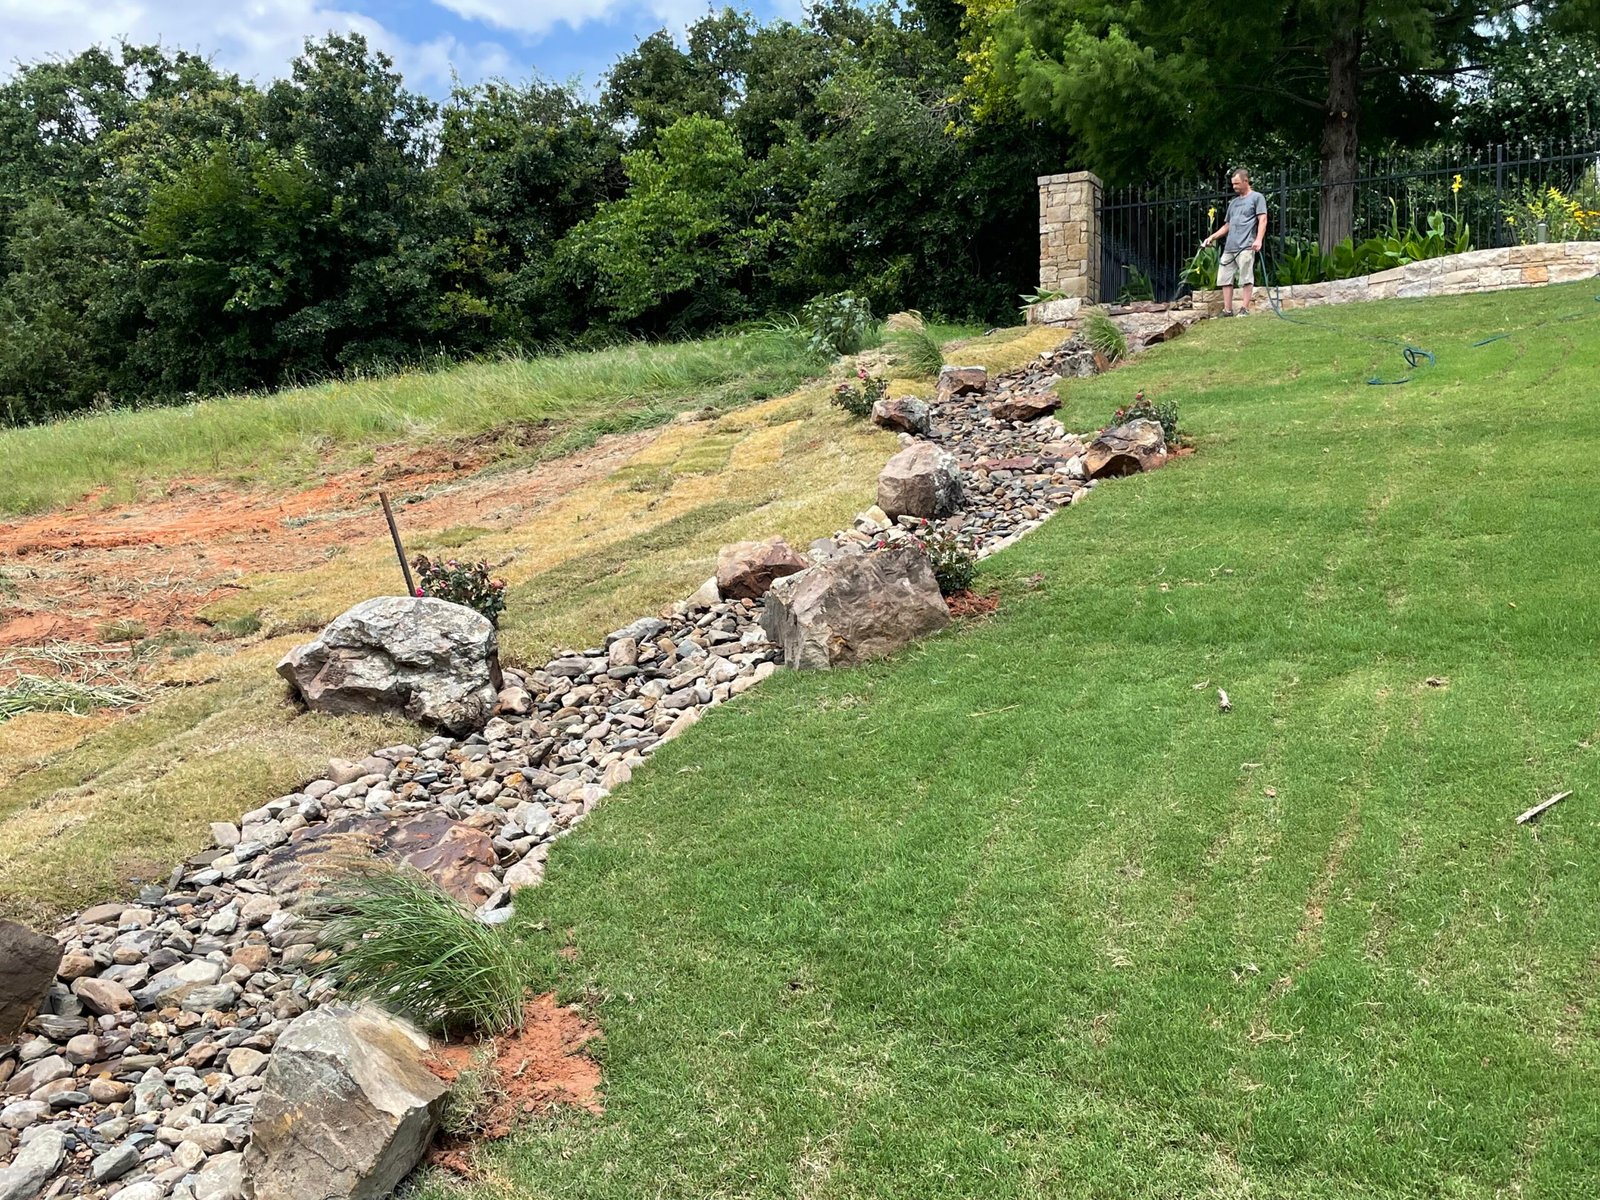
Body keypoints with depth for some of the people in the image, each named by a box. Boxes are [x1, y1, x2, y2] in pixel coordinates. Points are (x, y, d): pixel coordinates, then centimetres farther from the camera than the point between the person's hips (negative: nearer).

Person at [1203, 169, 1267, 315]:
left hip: (1246, 246, -7)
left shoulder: (1257, 197, 6)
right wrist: (1212, 237, 19)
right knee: (1225, 278, 1)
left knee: (1246, 278, -9)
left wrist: (1259, 239, -18)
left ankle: (1245, 309, -10)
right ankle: (1227, 310, 2)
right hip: (1229, 247, 7)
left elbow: (1263, 219, -5)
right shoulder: (1233, 202, 26)